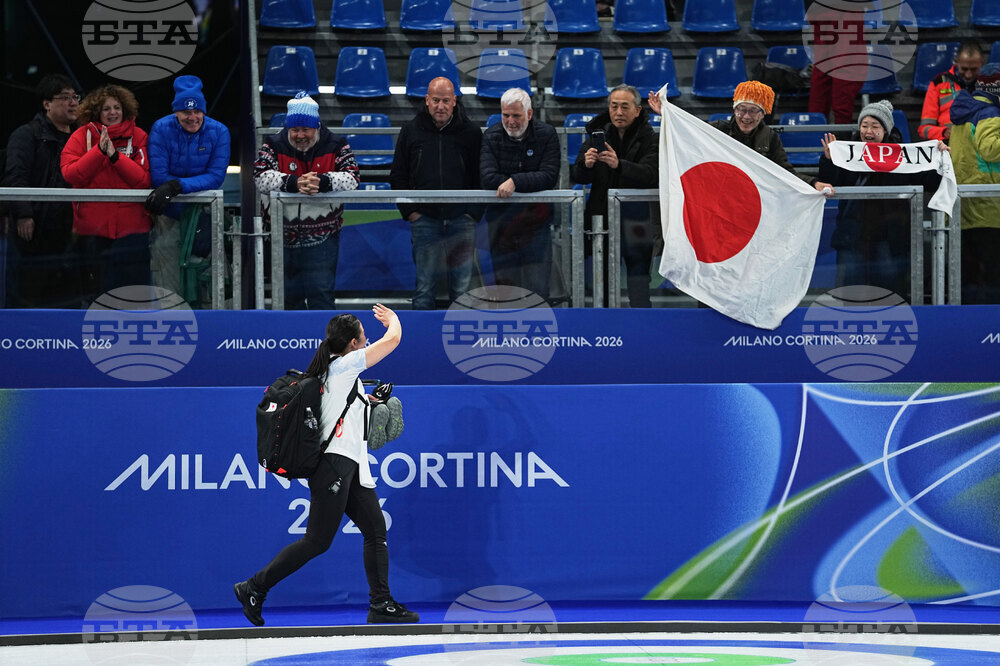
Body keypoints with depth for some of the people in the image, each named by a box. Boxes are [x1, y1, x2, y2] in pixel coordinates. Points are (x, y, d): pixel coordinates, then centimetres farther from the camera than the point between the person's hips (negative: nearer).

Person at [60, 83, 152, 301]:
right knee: (95, 290, 7)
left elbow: (145, 180, -9)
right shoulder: (83, 136, 3)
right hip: (92, 228, 0)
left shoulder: (138, 137, 2)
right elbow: (70, 174, -10)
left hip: (131, 228, 0)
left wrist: (115, 156, -18)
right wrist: (99, 151, -19)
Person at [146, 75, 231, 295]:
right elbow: (158, 177, -16)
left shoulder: (218, 132, -7)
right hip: (169, 211, 0)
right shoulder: (161, 129, -10)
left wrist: (177, 186, -29)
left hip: (204, 209, 1)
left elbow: (216, 177, -15)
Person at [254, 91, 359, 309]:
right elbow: (261, 177, -14)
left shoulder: (336, 146, 0)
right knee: (289, 295, 11)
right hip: (283, 237, 2)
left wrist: (322, 182, -30)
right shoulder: (274, 145, 1)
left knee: (320, 293, -7)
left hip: (322, 237, -2)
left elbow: (352, 178, -12)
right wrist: (294, 183, -31)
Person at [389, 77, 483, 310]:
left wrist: (474, 213, -1)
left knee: (462, 286, 1)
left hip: (461, 221, 0)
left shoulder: (471, 133, 4)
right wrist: (409, 211, 2)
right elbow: (398, 177, 11)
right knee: (424, 285, 1)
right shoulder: (411, 131, 6)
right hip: (424, 220, 0)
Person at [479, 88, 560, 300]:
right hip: (501, 218, 1)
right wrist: (532, 181, -16)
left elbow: (550, 177, -13)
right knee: (504, 282, 4)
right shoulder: (491, 137, 2)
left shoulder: (546, 135, -1)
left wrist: (515, 182, -25)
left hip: (536, 218, -1)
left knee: (537, 286, -5)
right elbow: (488, 178, -12)